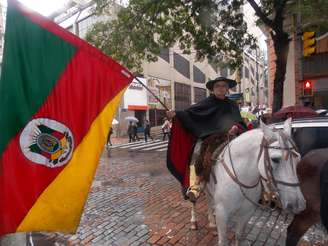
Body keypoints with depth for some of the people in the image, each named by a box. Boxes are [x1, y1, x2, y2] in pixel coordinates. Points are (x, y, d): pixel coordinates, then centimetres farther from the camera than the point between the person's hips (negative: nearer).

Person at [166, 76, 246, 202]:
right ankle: (194, 188, -29)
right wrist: (176, 114, -15)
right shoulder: (206, 103, 10)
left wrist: (236, 127, -22)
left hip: (226, 137, 2)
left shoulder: (232, 105, 15)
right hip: (206, 136, -1)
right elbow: (190, 113, 1)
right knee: (196, 155, -26)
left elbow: (238, 120, 2)